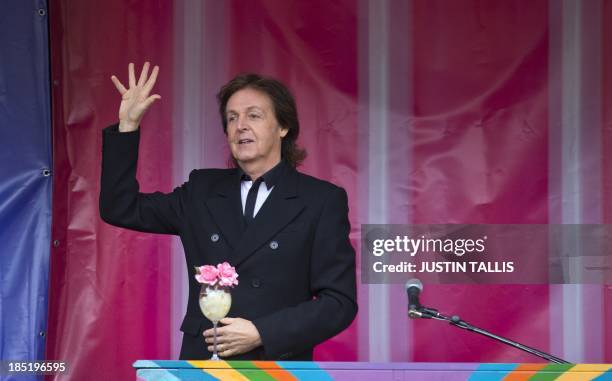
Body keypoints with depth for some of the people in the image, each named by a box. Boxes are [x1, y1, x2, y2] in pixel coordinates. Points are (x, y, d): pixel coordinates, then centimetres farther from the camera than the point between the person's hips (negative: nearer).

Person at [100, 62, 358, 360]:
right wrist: (128, 124, 2)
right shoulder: (202, 190, 9)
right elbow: (120, 209, 10)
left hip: (277, 363, -3)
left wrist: (261, 334, -16)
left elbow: (339, 301, -7)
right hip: (201, 361, 3)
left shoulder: (323, 200, -3)